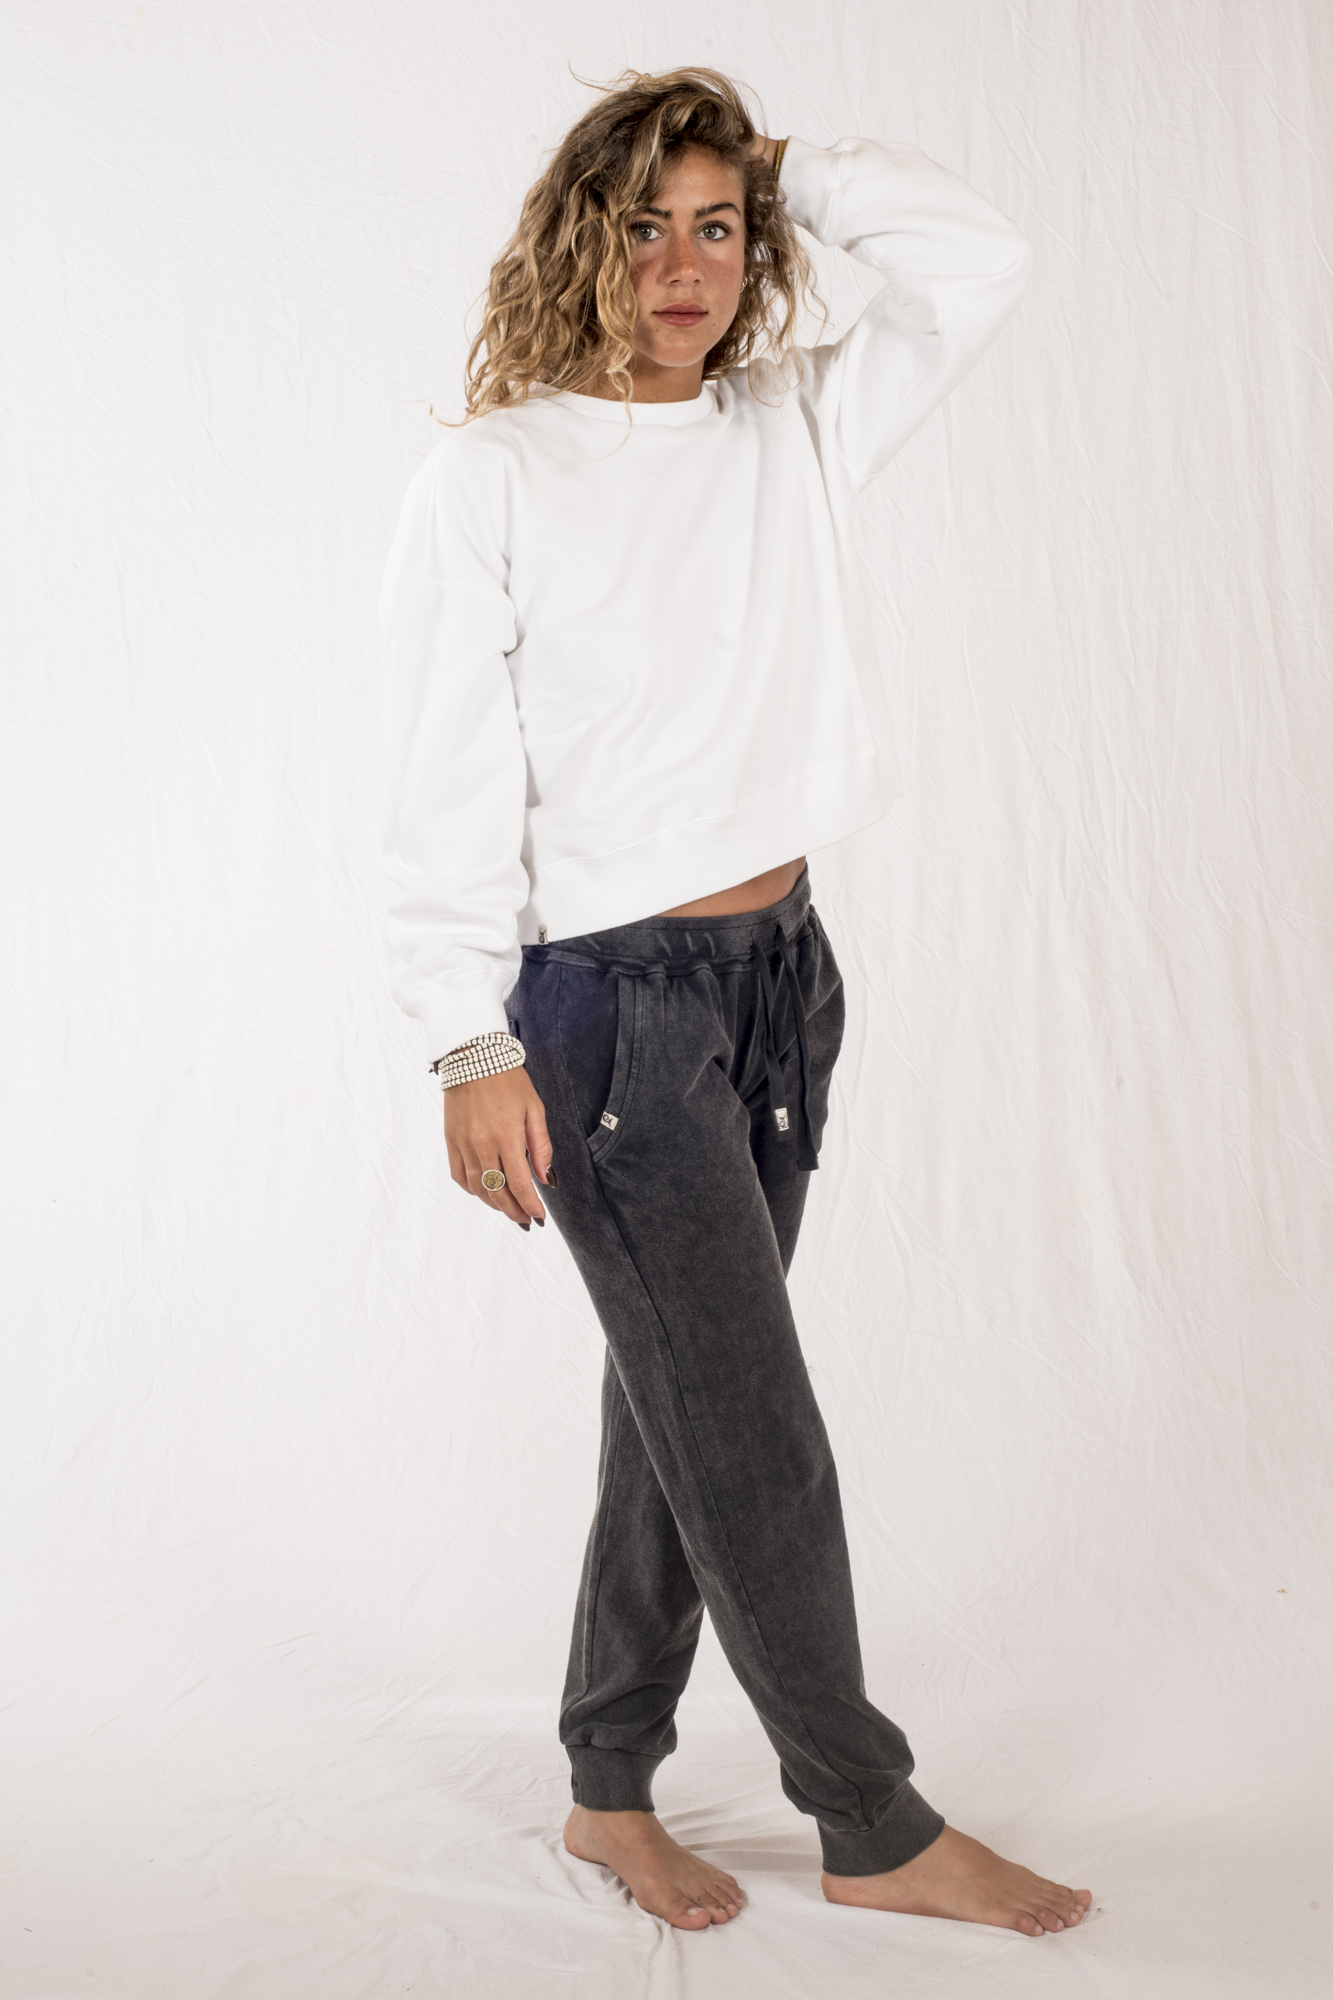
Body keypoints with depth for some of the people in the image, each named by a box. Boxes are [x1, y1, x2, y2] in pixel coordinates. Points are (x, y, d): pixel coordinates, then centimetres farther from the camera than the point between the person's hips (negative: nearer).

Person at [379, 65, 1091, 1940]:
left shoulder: (792, 434, 8)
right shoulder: (493, 477, -7)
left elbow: (978, 258, 11)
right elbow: (448, 784, -9)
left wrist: (791, 172, 5)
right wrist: (471, 1046, -13)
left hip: (780, 974, 6)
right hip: (607, 1004, -6)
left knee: (679, 1407, 14)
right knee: (757, 1437, 0)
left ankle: (609, 1786, 31)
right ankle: (874, 1824, 20)